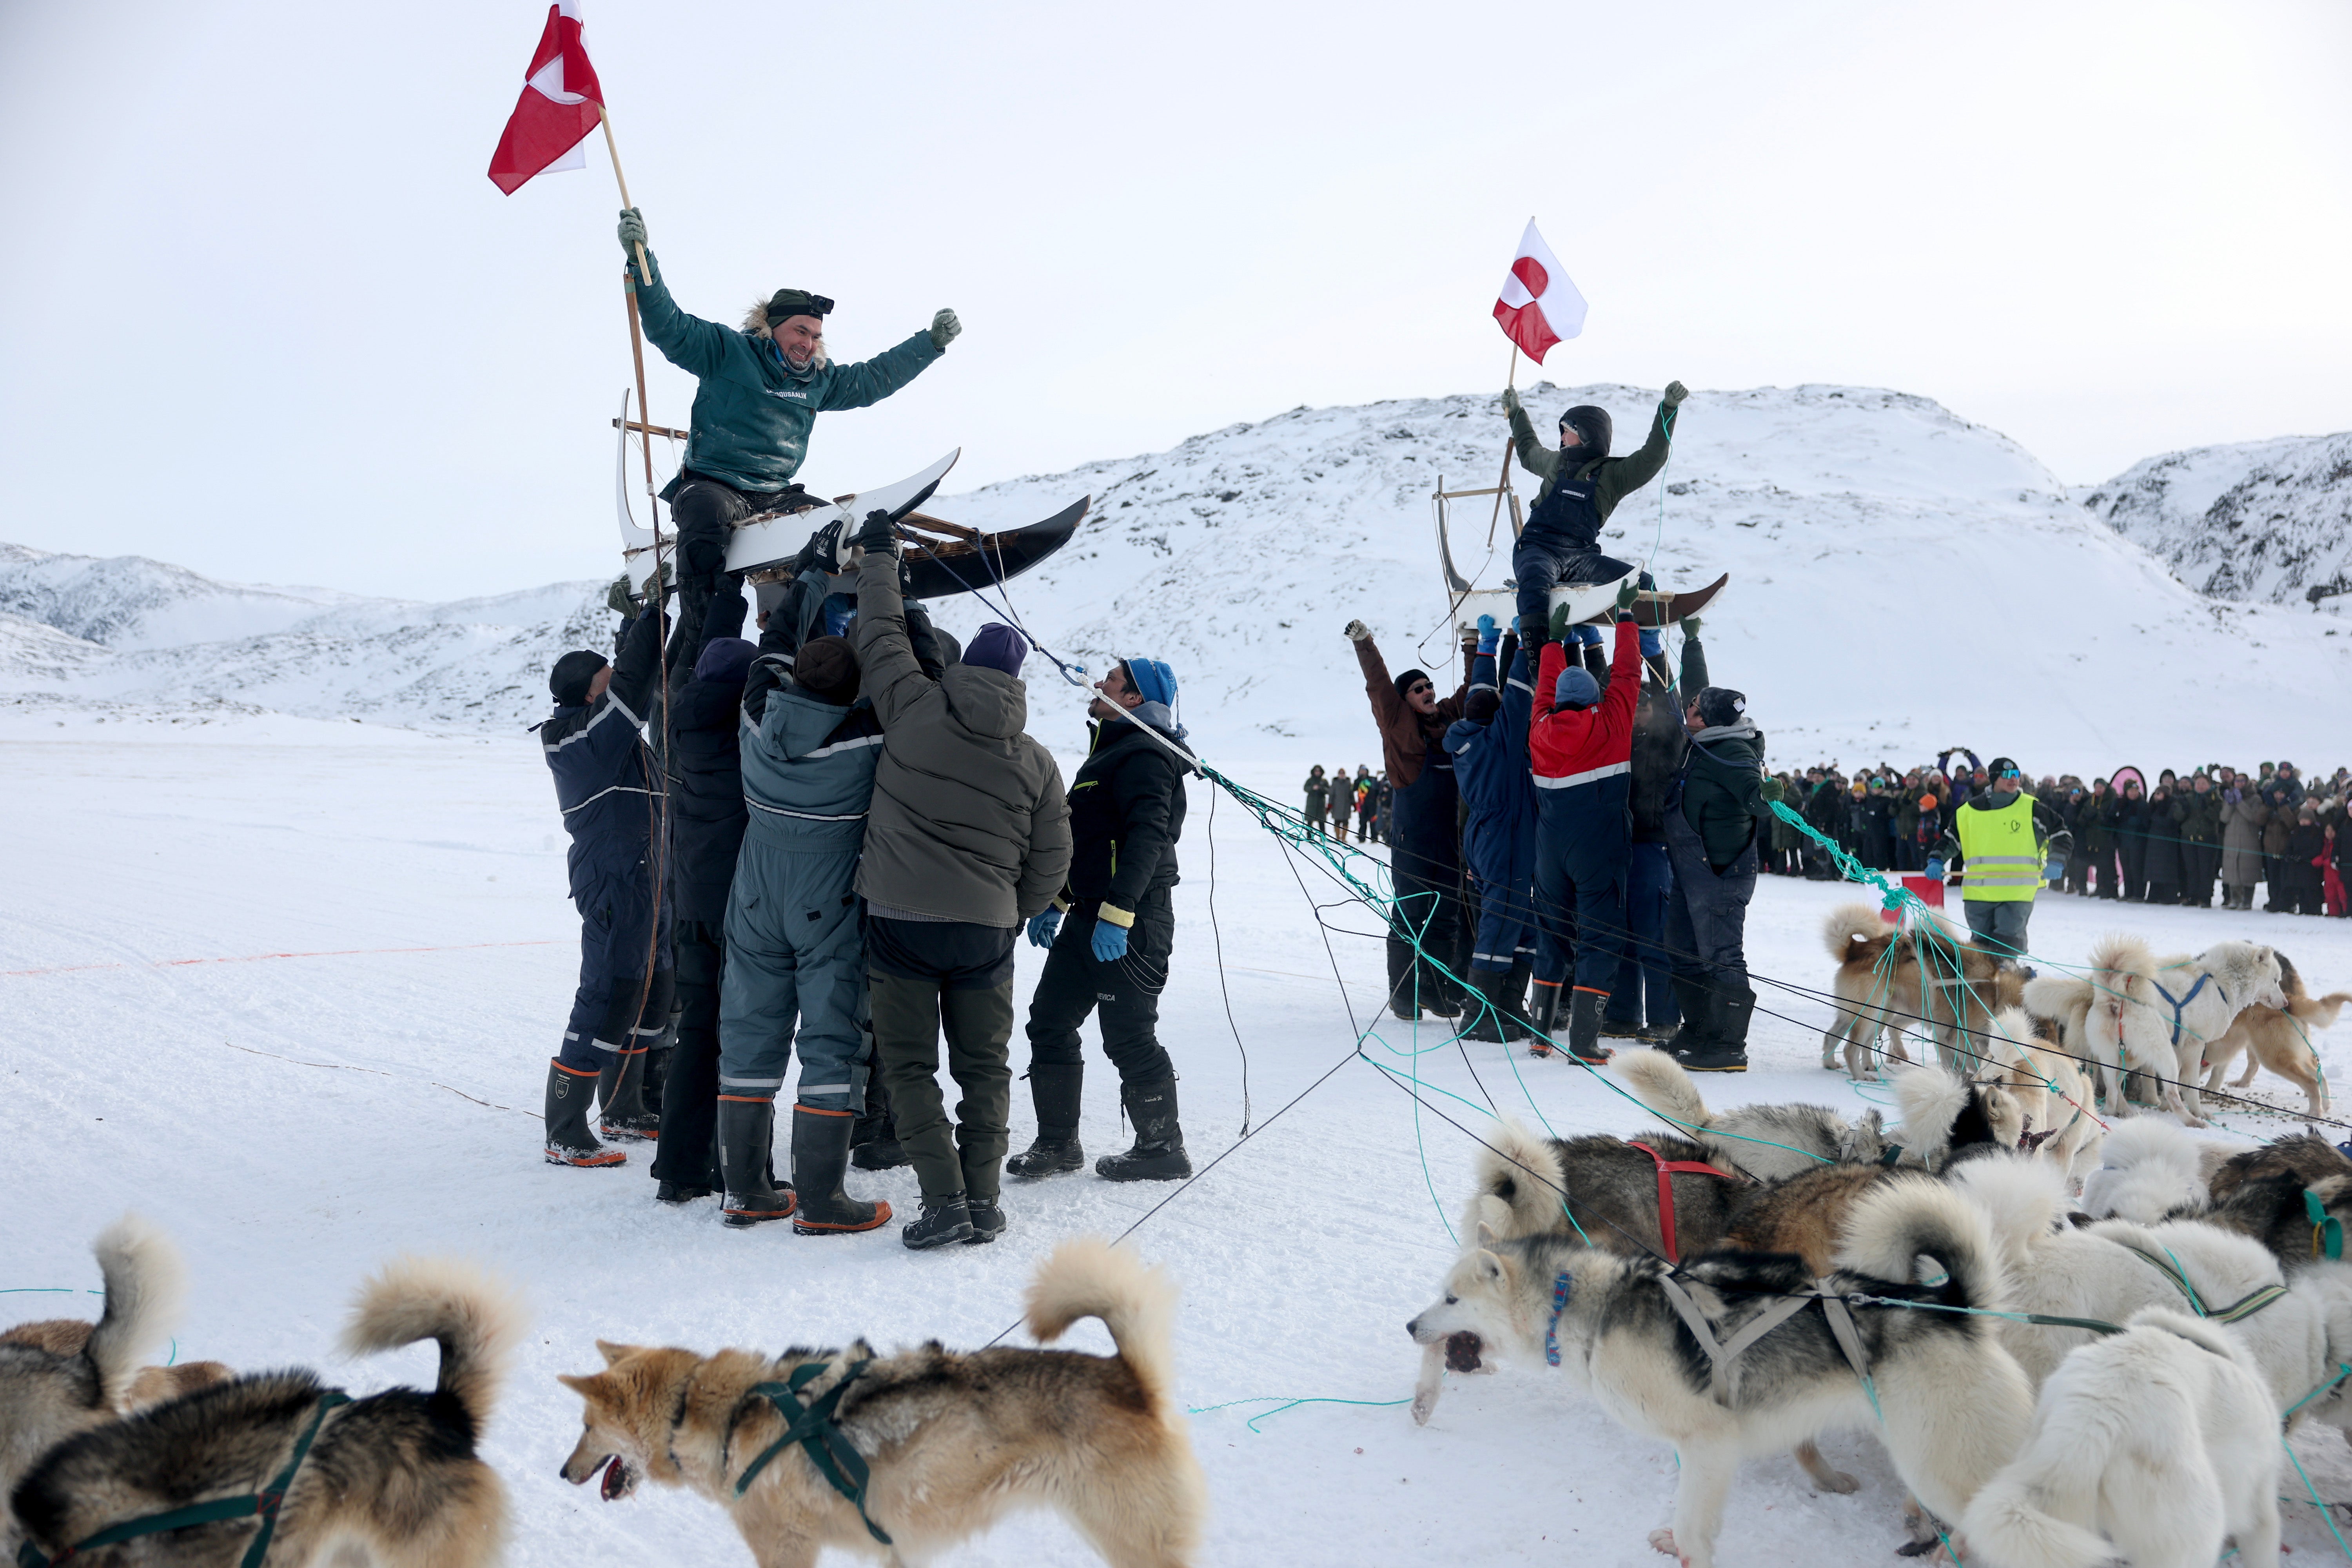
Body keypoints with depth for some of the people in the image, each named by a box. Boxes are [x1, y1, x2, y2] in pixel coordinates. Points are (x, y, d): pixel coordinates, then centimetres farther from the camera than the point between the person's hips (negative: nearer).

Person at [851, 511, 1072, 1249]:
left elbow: (881, 634, 9)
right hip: (987, 927, 2)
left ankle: (943, 1198, -4)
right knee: (984, 1068, 13)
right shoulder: (1036, 761, 2)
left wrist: (879, 556, 23)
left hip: (901, 919, -2)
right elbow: (1051, 860, 7)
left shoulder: (916, 709, -5)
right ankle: (984, 1202, 10)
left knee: (909, 1064, 5)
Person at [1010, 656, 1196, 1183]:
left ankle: (1163, 1148, 7)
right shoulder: (1111, 751, 21)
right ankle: (1058, 1143, 18)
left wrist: (1118, 912, -31)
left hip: (1129, 922, -11)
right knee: (1049, 1022, 10)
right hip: (1089, 915, 11)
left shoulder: (1145, 755, -13)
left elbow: (1147, 837, -25)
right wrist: (1055, 901, 26)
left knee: (1128, 1035, -5)